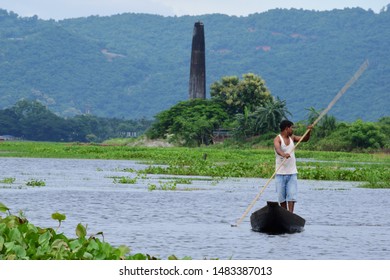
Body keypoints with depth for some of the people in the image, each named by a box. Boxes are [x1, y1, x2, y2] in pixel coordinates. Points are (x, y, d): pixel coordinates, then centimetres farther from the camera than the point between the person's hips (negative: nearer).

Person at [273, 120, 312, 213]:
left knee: (292, 195, -9)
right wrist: (283, 154, -52)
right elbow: (277, 149, -31)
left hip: (292, 173, 4)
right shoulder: (278, 139, -10)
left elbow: (305, 139, 18)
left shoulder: (292, 137, 11)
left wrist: (308, 131, -2)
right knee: (281, 197, 3)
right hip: (280, 173, -4)